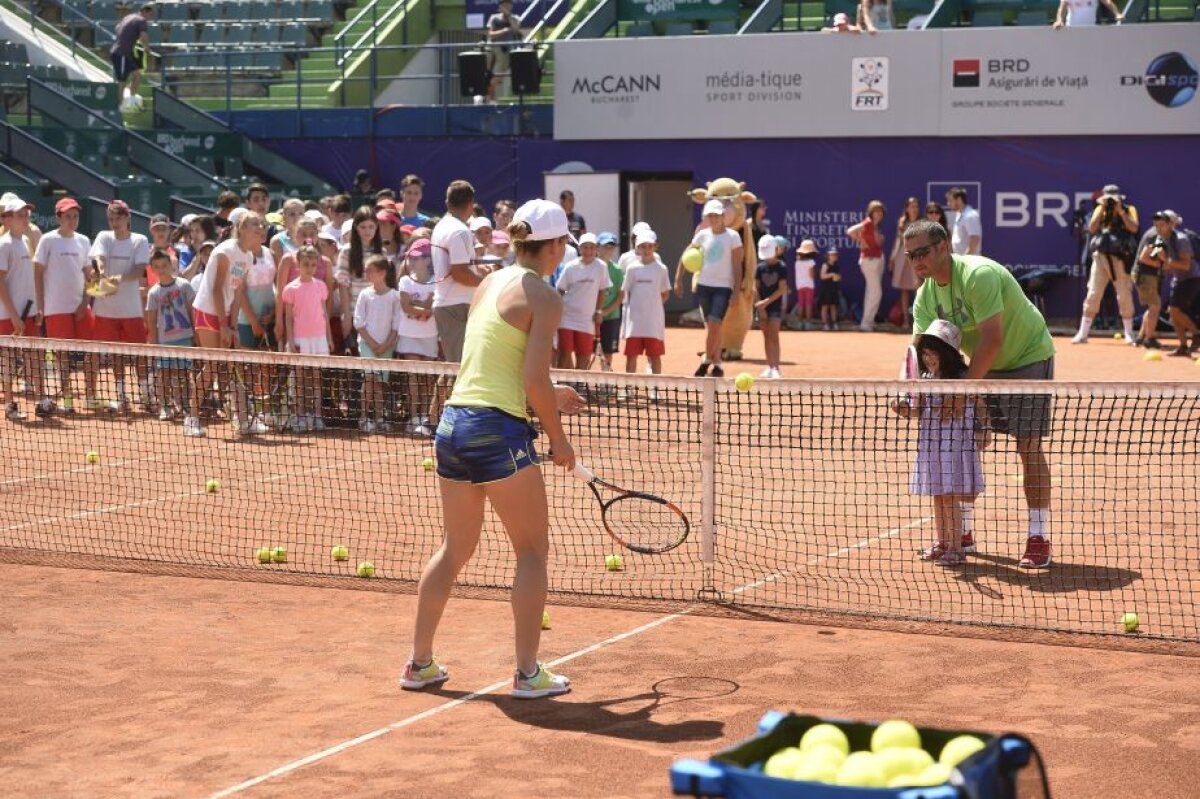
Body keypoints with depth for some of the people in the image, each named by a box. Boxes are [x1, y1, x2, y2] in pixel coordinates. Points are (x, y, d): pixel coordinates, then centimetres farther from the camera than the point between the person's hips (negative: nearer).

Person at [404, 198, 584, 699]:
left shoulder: (490, 283, 15)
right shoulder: (544, 298, -8)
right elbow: (535, 380, -16)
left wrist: (545, 399, 22)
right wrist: (557, 437, -3)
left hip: (453, 422, 8)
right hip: (498, 430, -8)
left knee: (455, 549, 18)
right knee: (533, 551, 5)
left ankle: (419, 663, 22)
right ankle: (528, 673, 5)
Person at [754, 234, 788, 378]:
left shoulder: (781, 267, -6)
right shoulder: (760, 268, 5)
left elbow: (782, 289, -11)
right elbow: (756, 287, 5)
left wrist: (767, 301, -17)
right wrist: (760, 306, -6)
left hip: (775, 305, -4)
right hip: (762, 306, 4)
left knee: (773, 335, -12)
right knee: (766, 336, 9)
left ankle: (776, 368, -16)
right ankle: (770, 367, 16)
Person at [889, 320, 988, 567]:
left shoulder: (963, 379, -12)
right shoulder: (925, 379, 4)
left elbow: (980, 405, -4)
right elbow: (919, 410, 7)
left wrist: (983, 431, -10)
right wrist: (905, 410, -11)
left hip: (956, 444, -6)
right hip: (931, 444, 6)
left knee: (950, 498, -5)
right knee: (938, 498, 14)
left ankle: (956, 548, 3)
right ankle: (942, 543, 26)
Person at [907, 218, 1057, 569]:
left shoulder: (978, 275, -30)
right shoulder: (926, 296, -5)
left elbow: (992, 341, -35)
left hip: (1028, 358, -7)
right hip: (984, 367, 8)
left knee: (1029, 446, -13)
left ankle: (1039, 539, -9)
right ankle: (962, 532, 15)